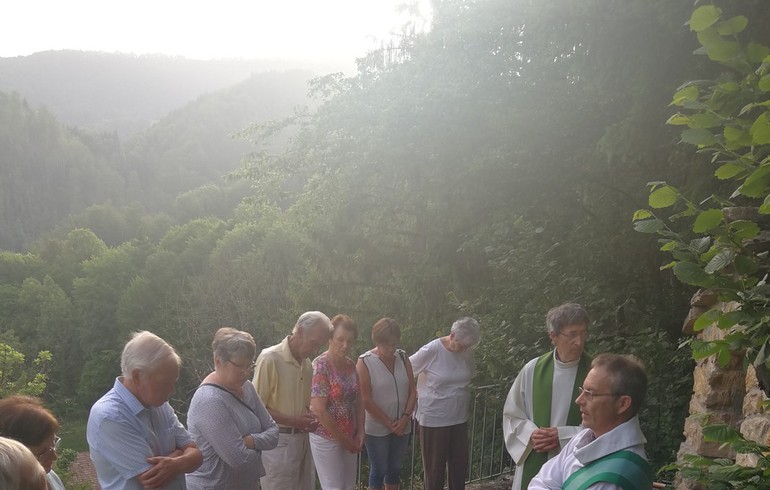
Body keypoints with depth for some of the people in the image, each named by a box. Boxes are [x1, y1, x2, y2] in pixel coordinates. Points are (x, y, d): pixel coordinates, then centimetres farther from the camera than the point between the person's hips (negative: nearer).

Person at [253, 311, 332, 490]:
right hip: (278, 441, -7)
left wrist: (310, 418, 0)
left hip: (301, 439, 7)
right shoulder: (270, 359, -16)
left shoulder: (307, 363, 7)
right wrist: (294, 421, -19)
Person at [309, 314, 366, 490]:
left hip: (349, 439, 7)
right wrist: (343, 439, -14)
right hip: (327, 439, -7)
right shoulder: (320, 366, -17)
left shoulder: (351, 365, 4)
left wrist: (360, 433, 0)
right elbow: (319, 411, -20)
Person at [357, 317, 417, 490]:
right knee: (379, 470, 6)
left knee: (395, 469, 15)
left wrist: (405, 418, -10)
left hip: (402, 427, 4)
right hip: (377, 429, -4)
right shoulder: (365, 362, -13)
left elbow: (412, 391, 3)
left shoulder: (403, 358, 1)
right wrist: (388, 423, -13)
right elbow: (366, 400, -14)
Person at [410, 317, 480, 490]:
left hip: (459, 418, 5)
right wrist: (415, 393, -6)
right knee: (435, 467, 7)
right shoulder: (431, 350, -17)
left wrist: (462, 394, 6)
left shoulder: (468, 352, -2)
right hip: (434, 419, -5)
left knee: (460, 465, 13)